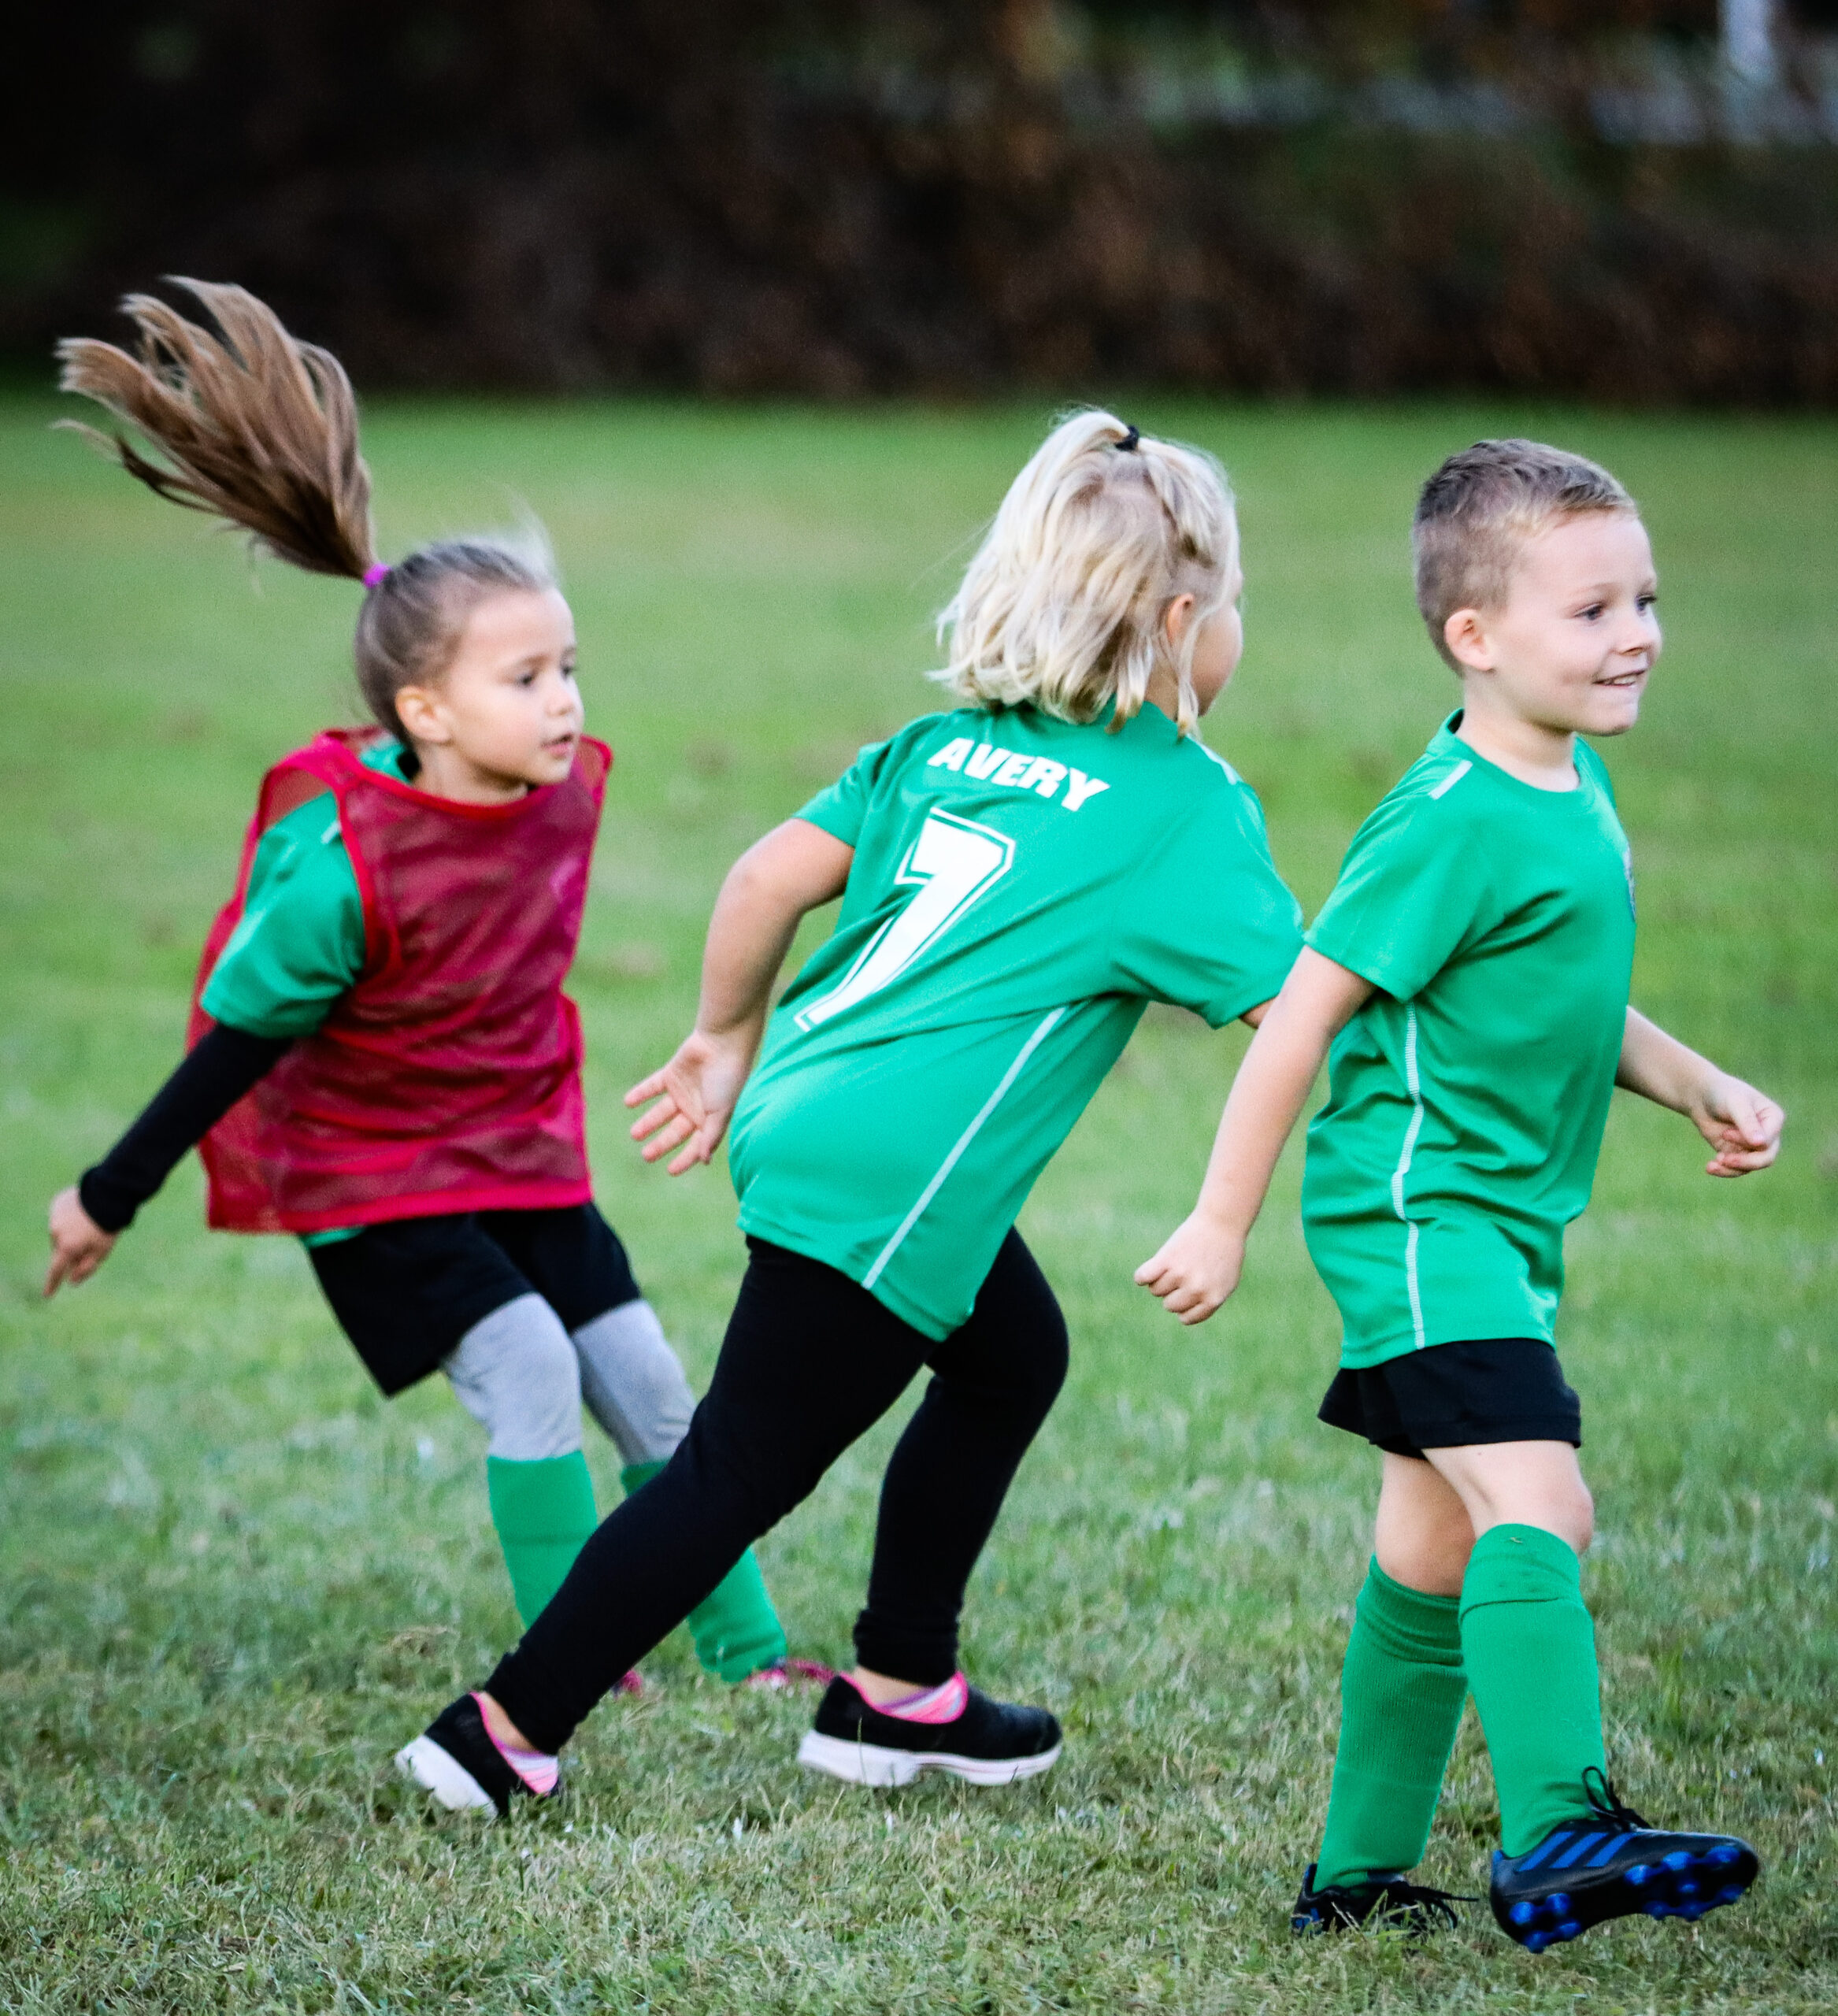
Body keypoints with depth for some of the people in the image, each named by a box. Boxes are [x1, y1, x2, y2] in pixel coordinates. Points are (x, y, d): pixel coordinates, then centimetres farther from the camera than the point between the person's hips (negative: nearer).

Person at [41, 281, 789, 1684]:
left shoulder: (569, 787, -10)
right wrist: (110, 1198, -9)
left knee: (648, 1387, 5)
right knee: (527, 1368, -20)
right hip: (371, 1181, -6)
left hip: (523, 1158, 6)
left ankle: (749, 1659, 19)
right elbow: (239, 1040, -17)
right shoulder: (346, 872, -29)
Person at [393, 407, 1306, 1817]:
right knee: (739, 1473, 0)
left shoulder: (951, 742, 13)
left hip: (807, 1115, 8)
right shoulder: (1190, 804, -5)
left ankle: (897, 1693, 30)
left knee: (1014, 1360, 25)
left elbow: (776, 873, 9)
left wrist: (728, 1041, 21)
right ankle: (506, 1728, 3)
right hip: (884, 1186, -8)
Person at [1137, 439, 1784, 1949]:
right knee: (1536, 1502, -24)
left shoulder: (1577, 785, 10)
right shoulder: (1455, 823, -19)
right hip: (1417, 1207, -10)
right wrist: (1224, 1225, -13)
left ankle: (1362, 1870, 26)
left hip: (1504, 1220, 10)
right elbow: (1304, 1014, -16)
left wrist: (1699, 1088, 12)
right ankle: (1557, 1838, -34)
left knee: (1438, 1541, 16)